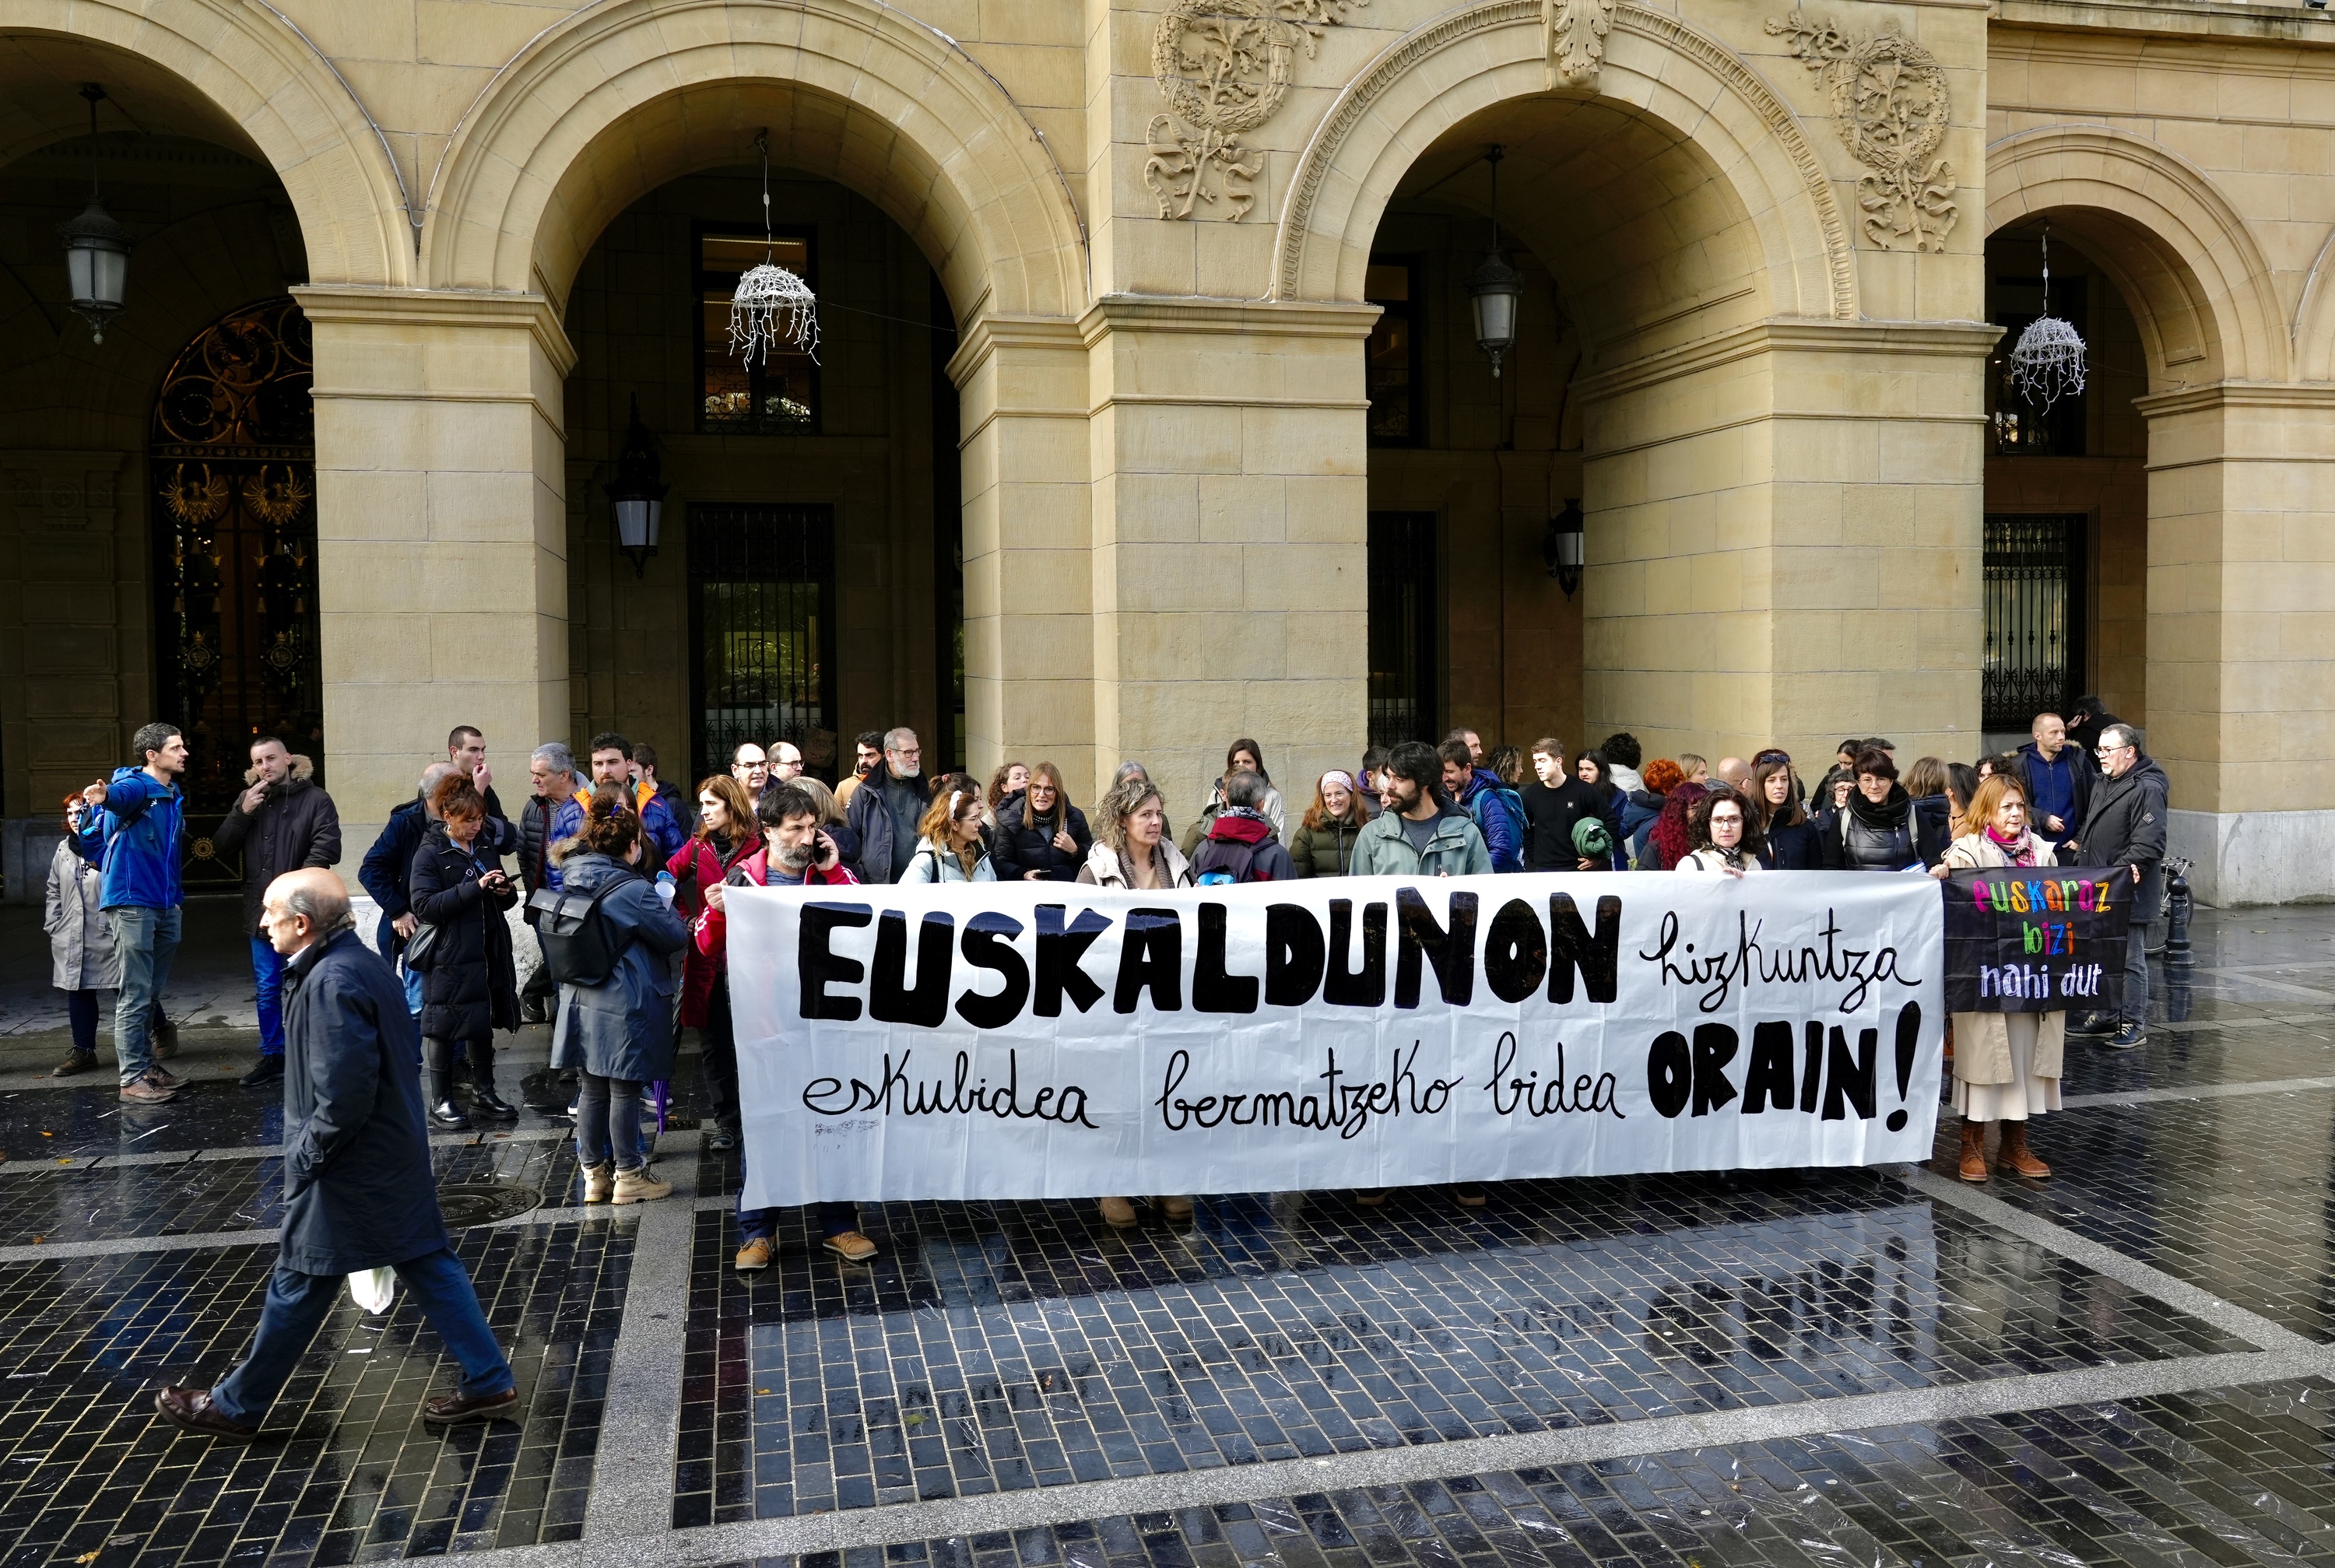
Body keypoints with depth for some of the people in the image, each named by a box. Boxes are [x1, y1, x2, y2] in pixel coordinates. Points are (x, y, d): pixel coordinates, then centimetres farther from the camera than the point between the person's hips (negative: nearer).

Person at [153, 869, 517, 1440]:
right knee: (427, 1263, 12)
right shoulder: (366, 963, 7)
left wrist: (309, 1152, -13)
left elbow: (344, 1093, -27)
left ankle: (235, 1407, 23)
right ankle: (488, 1382, 15)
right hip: (399, 1154, 9)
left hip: (349, 1168, -9)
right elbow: (407, 1049, 16)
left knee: (300, 1285, 7)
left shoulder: (332, 983, -23)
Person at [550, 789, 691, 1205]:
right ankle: (628, 1177, 12)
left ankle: (594, 1174, 21)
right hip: (624, 1006, -7)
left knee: (591, 1089, 13)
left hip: (582, 1003, 7)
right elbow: (676, 936, -10)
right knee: (624, 1091, 3)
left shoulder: (572, 881, 4)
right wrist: (665, 908, 10)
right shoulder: (633, 890, -17)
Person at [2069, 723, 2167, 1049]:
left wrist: (2119, 872, -22)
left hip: (2129, 892, -9)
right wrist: (2082, 850, 12)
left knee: (2130, 959, -2)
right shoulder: (2103, 785, 16)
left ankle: (2134, 1024, 6)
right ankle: (2106, 1016, 25)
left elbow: (2148, 845, -21)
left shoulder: (2147, 789, -15)